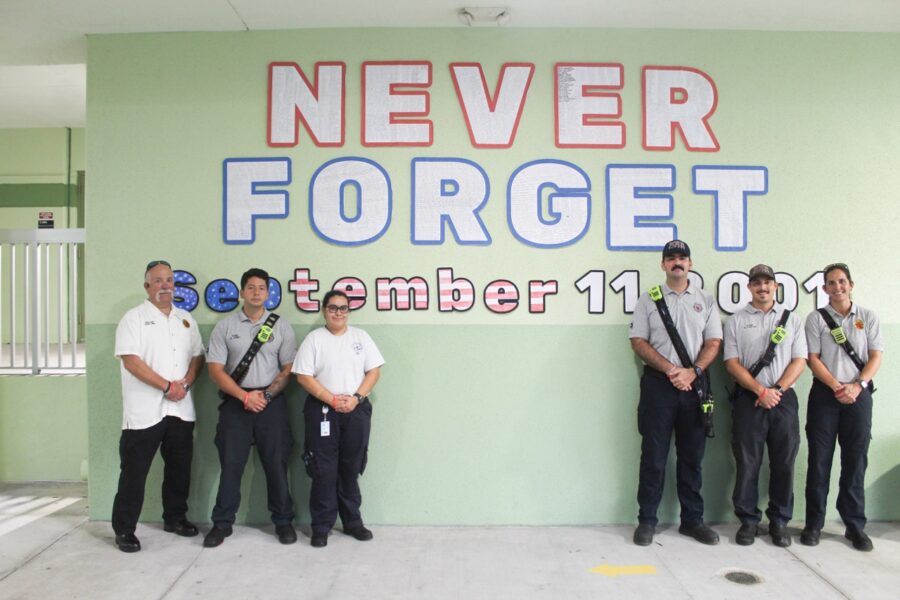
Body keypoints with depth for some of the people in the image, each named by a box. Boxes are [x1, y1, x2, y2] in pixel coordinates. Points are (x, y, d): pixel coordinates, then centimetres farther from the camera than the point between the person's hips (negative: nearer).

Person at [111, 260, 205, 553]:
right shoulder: (134, 318, -4)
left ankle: (175, 518, 29)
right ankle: (124, 529, 14)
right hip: (144, 411, -5)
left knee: (179, 467, 14)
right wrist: (167, 386, -15)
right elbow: (130, 361, -13)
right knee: (134, 471, 2)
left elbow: (197, 356, 14)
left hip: (181, 409, 5)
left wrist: (185, 382, -4)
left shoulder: (185, 319, 13)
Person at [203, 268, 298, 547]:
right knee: (230, 464, 4)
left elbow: (289, 369, 3)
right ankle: (222, 524, 18)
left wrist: (265, 394, -9)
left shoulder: (281, 326, 5)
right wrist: (245, 396, -11)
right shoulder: (225, 326, 3)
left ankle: (283, 521, 18)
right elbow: (215, 369, -2)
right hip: (235, 403, 0)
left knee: (276, 463, 4)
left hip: (271, 402, 0)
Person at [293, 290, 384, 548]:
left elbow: (374, 371, 3)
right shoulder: (314, 339, 0)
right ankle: (321, 526, 12)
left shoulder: (361, 337, 7)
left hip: (357, 410, 2)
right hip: (322, 411, -2)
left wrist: (356, 398, -12)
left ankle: (352, 521, 23)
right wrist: (332, 400, -15)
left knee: (351, 468, 10)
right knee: (324, 470, 0)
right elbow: (304, 376, -6)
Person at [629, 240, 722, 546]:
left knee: (692, 456, 9)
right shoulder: (648, 300, 6)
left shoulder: (705, 301, 11)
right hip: (658, 383, -2)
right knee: (653, 455, 1)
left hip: (694, 384, 2)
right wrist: (670, 369, -12)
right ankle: (647, 520, 10)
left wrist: (692, 372, -12)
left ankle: (692, 520, 20)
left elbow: (713, 342, 5)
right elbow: (638, 342, 0)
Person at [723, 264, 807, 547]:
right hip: (748, 399, -1)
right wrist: (761, 391, -11)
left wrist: (777, 390, -9)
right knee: (747, 462, 1)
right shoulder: (735, 321, 7)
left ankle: (779, 521, 19)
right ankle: (748, 520, 13)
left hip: (784, 398, 2)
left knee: (783, 462, 5)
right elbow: (732, 362, -1)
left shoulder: (792, 320, 13)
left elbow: (799, 361, 4)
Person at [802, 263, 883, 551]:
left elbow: (876, 357, 3)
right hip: (824, 394, -1)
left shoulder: (868, 318, 9)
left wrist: (857, 386, -12)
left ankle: (855, 525, 15)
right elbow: (813, 359, -1)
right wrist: (837, 387, -11)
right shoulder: (816, 318, 5)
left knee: (855, 461, 4)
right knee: (819, 460, 1)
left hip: (859, 395, 1)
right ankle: (813, 524, 9)